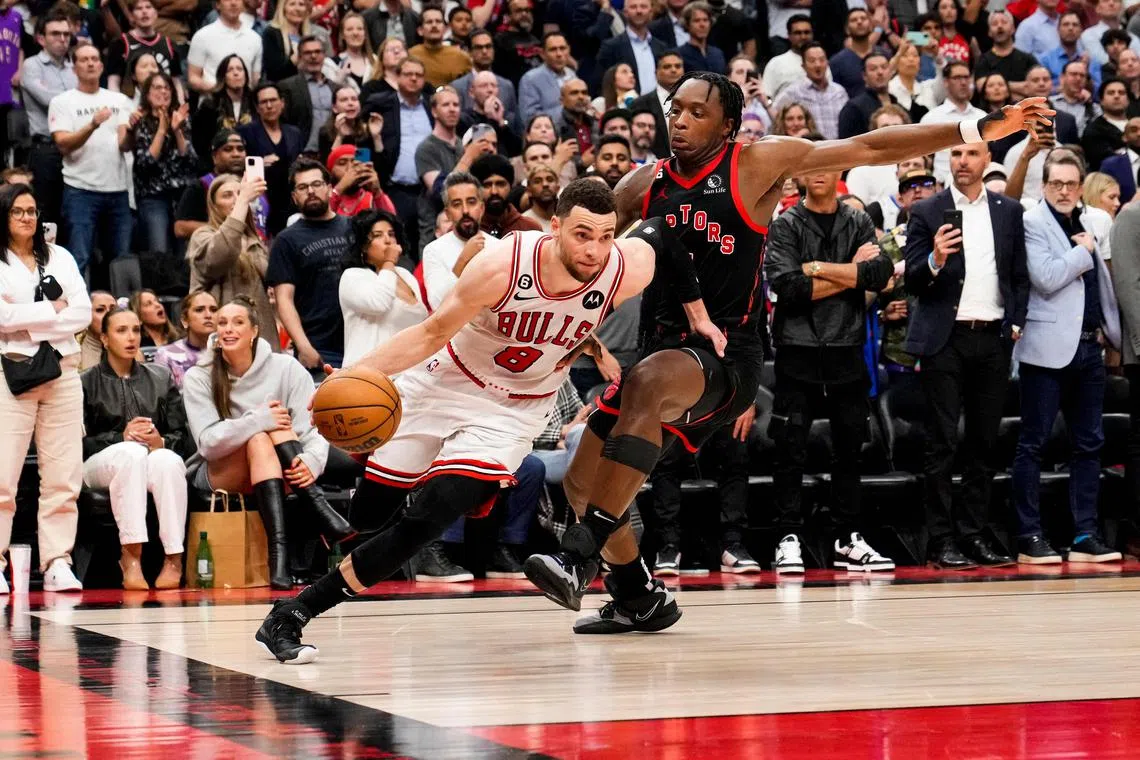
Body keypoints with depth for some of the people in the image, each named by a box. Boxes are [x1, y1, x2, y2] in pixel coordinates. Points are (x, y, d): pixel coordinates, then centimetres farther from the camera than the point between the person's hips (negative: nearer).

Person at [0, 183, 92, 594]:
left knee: (63, 477, 0)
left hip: (62, 372, 4)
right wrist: (53, 310, -3)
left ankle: (57, 563, 1)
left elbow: (84, 312, 6)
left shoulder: (60, 258, 17)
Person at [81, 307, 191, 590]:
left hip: (156, 458, 2)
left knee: (167, 459, -36)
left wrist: (161, 441, -14)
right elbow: (79, 443, -1)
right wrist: (122, 437, -16)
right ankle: (131, 556, -43)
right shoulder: (86, 384, 10)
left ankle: (174, 559, -38)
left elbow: (182, 438, 10)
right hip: (101, 464, -2)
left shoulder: (161, 379, 19)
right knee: (133, 452, -38)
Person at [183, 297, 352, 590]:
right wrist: (258, 420, -31)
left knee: (276, 424, -28)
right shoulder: (198, 378, -6)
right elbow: (208, 442, -18)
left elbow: (315, 429, -13)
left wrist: (311, 461, -36)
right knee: (258, 438, -32)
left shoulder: (285, 368, -5)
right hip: (216, 476, -1)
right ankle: (277, 545, -47)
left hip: (281, 476, 1)